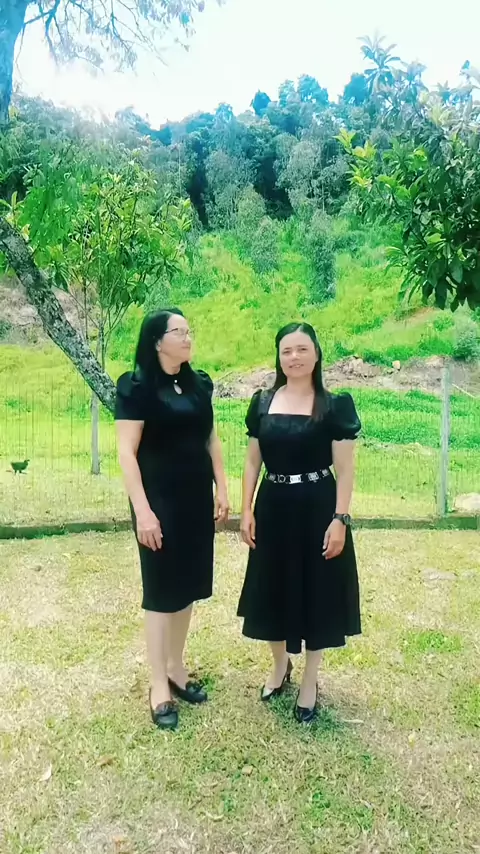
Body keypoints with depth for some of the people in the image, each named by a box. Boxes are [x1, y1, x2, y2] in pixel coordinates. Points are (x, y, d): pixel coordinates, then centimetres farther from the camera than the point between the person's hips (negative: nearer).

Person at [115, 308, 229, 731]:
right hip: (160, 499, -6)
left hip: (197, 497, 6)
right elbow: (127, 452, -14)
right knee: (161, 589, 3)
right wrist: (143, 510, -19)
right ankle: (159, 685, 18)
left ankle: (176, 667, 32)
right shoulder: (137, 386, -11)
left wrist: (222, 490, 7)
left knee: (188, 584, 14)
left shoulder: (199, 383, 6)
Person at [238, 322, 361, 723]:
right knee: (274, 588, 14)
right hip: (273, 507, 3)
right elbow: (252, 461, 6)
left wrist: (340, 519, -13)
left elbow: (345, 469, -7)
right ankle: (280, 665, 40)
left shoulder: (335, 406, -7)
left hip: (317, 509, -3)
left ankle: (310, 680, 29)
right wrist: (246, 510, 0)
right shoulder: (262, 403, 3)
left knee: (316, 590, 8)